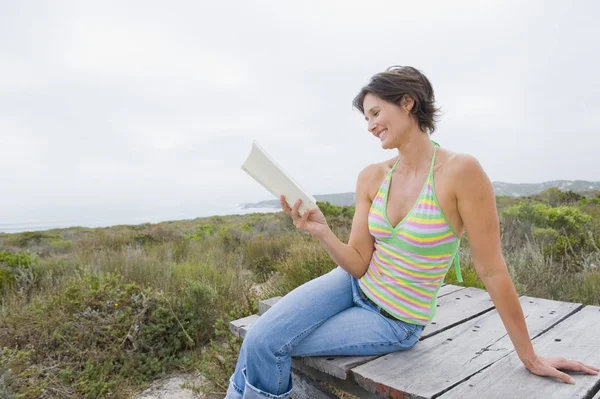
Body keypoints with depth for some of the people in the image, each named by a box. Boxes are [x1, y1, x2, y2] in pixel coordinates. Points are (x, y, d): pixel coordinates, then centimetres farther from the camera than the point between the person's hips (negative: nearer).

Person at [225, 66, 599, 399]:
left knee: (269, 349, -9)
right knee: (259, 337, -15)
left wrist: (529, 356, -5)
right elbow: (360, 264, -4)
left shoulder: (460, 170, -22)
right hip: (354, 285, 4)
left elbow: (492, 270, -15)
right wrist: (322, 232, -23)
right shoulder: (371, 177, -5)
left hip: (394, 322, -4)